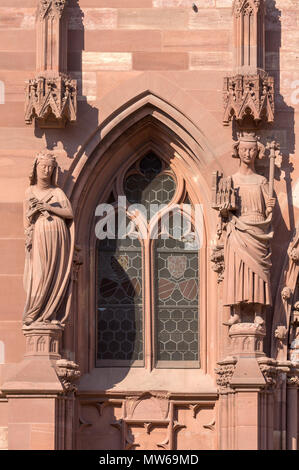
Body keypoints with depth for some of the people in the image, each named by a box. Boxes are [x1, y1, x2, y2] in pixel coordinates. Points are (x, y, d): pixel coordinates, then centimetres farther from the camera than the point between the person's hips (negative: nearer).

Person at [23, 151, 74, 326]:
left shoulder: (57, 191, 12)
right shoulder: (30, 191, 15)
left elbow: (70, 213, 2)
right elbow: (27, 217, 16)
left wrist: (48, 207, -6)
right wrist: (34, 211, -6)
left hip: (57, 234, 0)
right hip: (39, 236, 0)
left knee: (55, 274, -5)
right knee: (39, 273, -10)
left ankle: (51, 313, -5)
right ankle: (34, 314, -10)